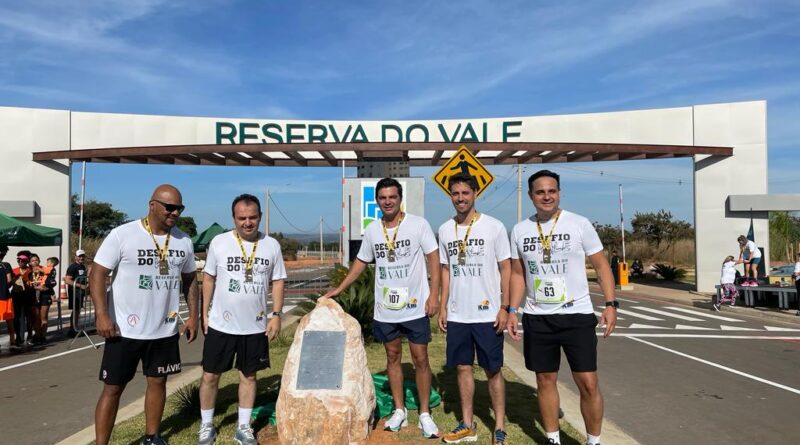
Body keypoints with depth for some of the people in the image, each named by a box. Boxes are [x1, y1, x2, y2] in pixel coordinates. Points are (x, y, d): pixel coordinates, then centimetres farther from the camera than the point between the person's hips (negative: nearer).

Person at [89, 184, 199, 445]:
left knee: (157, 382, 15)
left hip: (165, 331, 5)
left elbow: (190, 279, 14)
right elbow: (98, 273, -10)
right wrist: (102, 315, -19)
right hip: (125, 330, -4)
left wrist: (193, 315, 8)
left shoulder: (184, 241, 4)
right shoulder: (123, 234, -11)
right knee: (113, 388, 5)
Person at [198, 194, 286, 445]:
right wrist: (205, 313, 0)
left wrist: (276, 315, -4)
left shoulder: (272, 245, -3)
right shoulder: (219, 243, -6)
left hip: (255, 326, 1)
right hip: (221, 325, -1)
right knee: (210, 375, 9)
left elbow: (278, 281, 3)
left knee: (248, 376, 13)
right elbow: (209, 278, 2)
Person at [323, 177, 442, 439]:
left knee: (420, 359, 4)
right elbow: (361, 262, 15)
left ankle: (425, 414, 18)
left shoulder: (418, 224, -8)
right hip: (385, 309, 4)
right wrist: (339, 289, 13)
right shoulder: (371, 230, 3)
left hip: (415, 307, -4)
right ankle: (399, 410, 27)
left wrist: (433, 295, -12)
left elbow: (433, 258, -6)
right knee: (392, 357, 13)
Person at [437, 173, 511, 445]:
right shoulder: (445, 230, 6)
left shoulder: (494, 227, -6)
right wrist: (443, 307, 8)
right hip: (457, 315, 4)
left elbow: (505, 269, -3)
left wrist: (505, 307, -9)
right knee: (463, 367, 11)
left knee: (493, 370, 6)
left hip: (488, 314, -4)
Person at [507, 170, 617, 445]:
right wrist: (512, 310, 2)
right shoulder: (520, 231, 3)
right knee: (545, 381, 11)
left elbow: (601, 265, 0)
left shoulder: (579, 224, -4)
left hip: (577, 315, -2)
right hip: (537, 318, 3)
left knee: (588, 383, -1)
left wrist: (611, 304, -10)